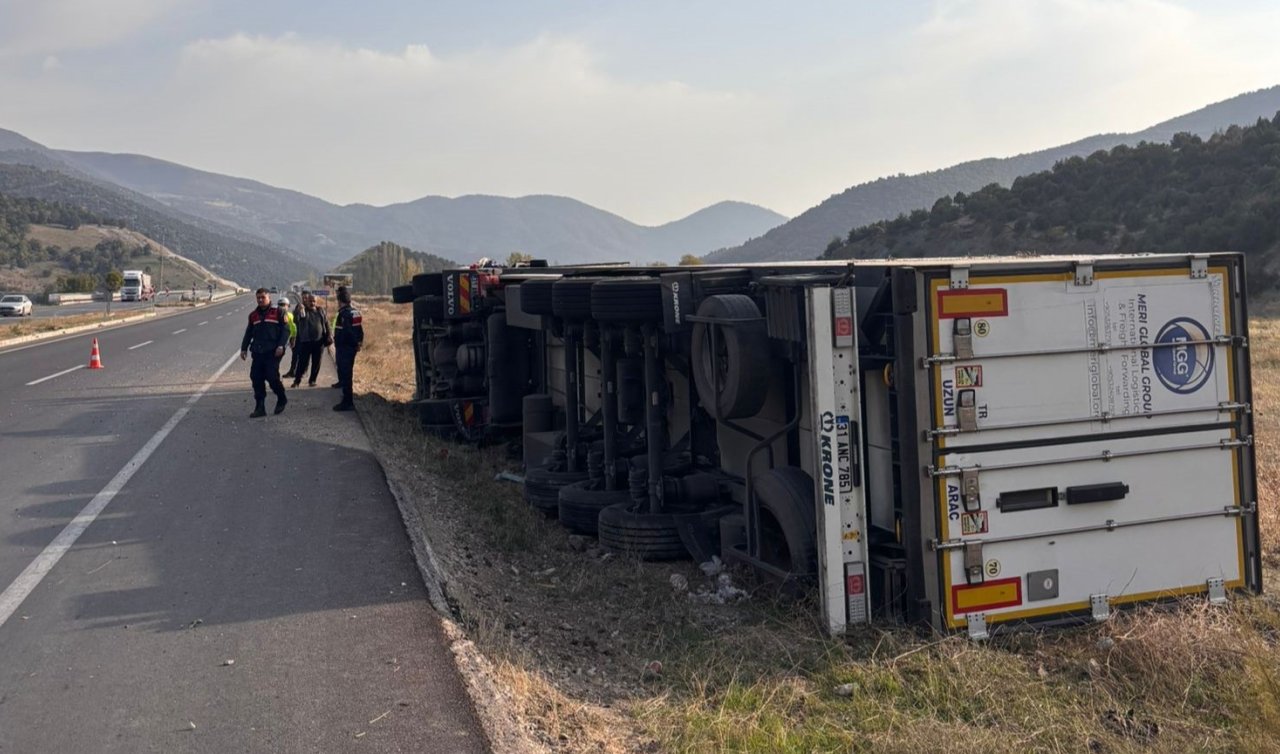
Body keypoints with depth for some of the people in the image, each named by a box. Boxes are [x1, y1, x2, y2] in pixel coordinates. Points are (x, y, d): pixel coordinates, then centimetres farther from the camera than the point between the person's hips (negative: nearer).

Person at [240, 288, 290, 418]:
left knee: (272, 376, -12)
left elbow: (286, 330, -5)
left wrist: (281, 346, -14)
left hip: (273, 352, -6)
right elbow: (248, 333, 22)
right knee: (256, 378, 0)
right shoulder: (253, 315, 17)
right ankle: (260, 408, 5)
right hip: (257, 352, 6)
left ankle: (281, 399, 14)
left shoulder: (278, 312, 0)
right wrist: (244, 348, 14)